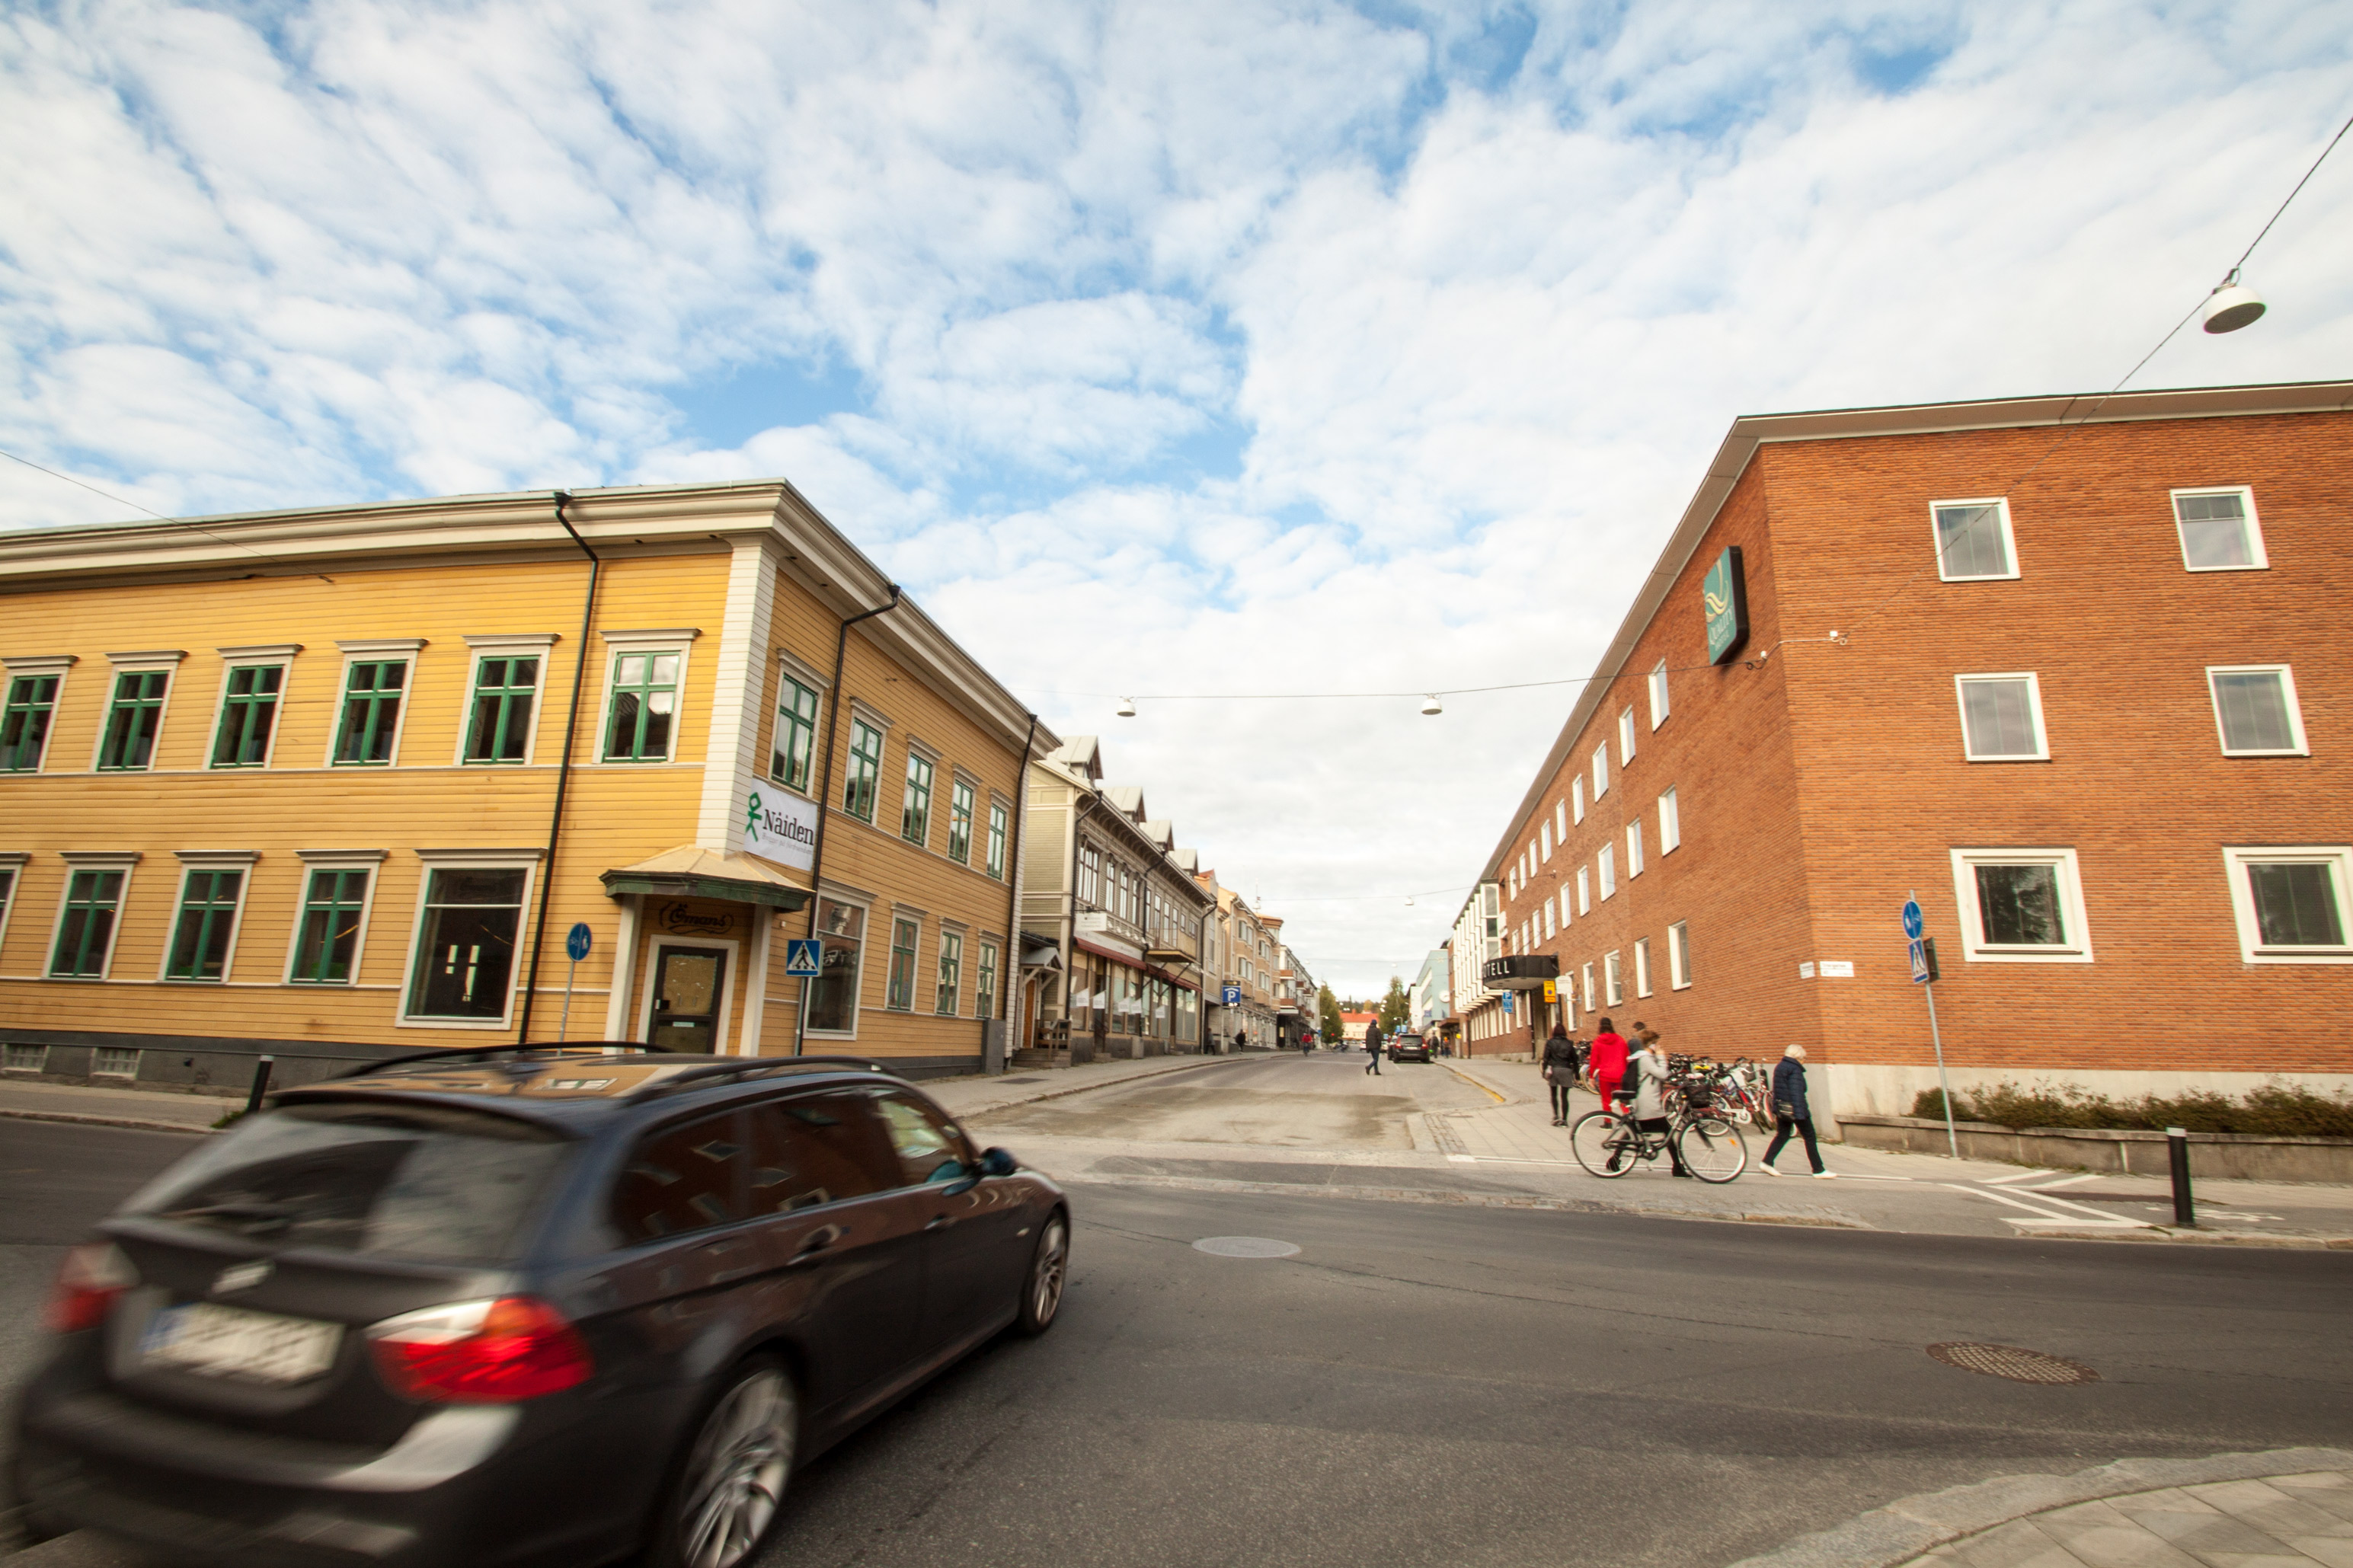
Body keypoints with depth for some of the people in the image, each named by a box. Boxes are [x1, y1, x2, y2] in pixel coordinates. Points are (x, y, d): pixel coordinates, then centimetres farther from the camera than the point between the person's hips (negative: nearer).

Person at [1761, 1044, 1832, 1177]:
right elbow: (1796, 1092, -22)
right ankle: (1818, 1170, 9)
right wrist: (1799, 1115, -24)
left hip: (1782, 1108, 8)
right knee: (1810, 1137, 4)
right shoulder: (1795, 1069, -16)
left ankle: (1767, 1162, 2)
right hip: (1794, 1107, -8)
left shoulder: (1779, 1067, 11)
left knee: (1783, 1135, 12)